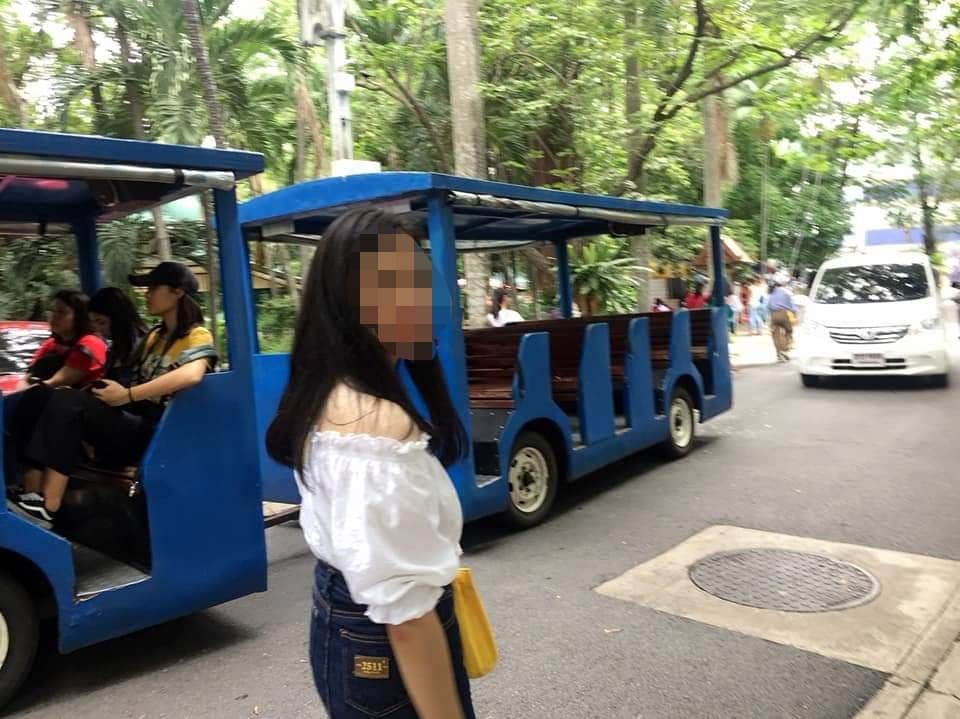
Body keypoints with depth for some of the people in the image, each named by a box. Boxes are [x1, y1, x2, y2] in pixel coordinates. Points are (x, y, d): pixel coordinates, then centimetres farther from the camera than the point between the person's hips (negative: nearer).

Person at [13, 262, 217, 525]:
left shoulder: (197, 335, -5)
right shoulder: (154, 336, 23)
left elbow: (191, 375, -25)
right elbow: (138, 378, 19)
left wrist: (127, 395, -25)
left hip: (157, 431, -8)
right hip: (132, 420, 8)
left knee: (67, 403, -21)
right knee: (53, 400, -11)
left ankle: (48, 505, -21)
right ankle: (35, 491, -21)